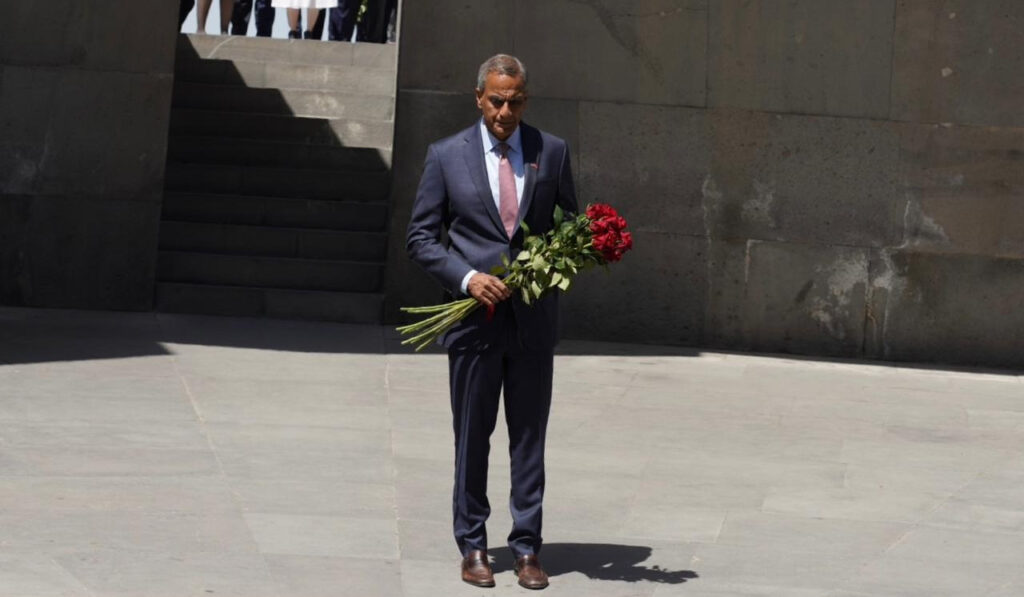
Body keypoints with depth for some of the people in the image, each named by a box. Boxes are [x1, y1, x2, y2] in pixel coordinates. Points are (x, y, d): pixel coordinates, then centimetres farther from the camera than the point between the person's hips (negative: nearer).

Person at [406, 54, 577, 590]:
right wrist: (468, 278, -13)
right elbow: (421, 237, 1)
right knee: (472, 436, 6)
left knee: (529, 437, 5)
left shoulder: (551, 152, 5)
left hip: (534, 318, 1)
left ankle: (527, 548, 11)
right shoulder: (447, 156, 1)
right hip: (474, 316, -1)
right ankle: (473, 547, 15)